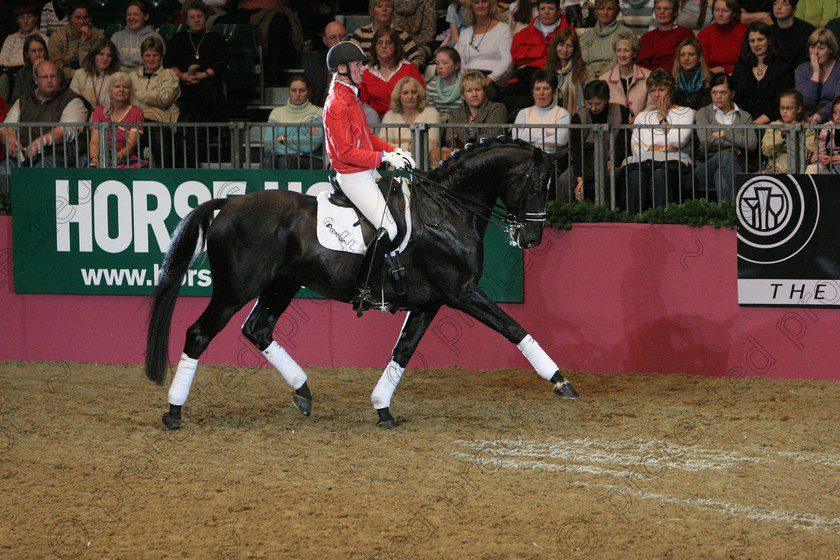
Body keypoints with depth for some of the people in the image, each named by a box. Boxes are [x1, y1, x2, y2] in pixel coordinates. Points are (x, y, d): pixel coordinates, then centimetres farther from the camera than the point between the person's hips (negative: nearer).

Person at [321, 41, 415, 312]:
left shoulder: (351, 98, 14)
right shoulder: (337, 105, -19)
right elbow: (346, 152, -23)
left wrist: (394, 151, 5)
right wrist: (385, 156, -21)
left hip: (366, 175, 11)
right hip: (353, 177, -11)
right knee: (388, 230, -15)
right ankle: (360, 290, -9)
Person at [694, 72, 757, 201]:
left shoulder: (744, 117, 21)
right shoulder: (704, 113, 19)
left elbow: (752, 144, 0)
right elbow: (706, 141, -1)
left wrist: (724, 134, 2)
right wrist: (734, 144, 1)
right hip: (706, 165, -1)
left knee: (720, 175, -37)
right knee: (726, 155, -36)